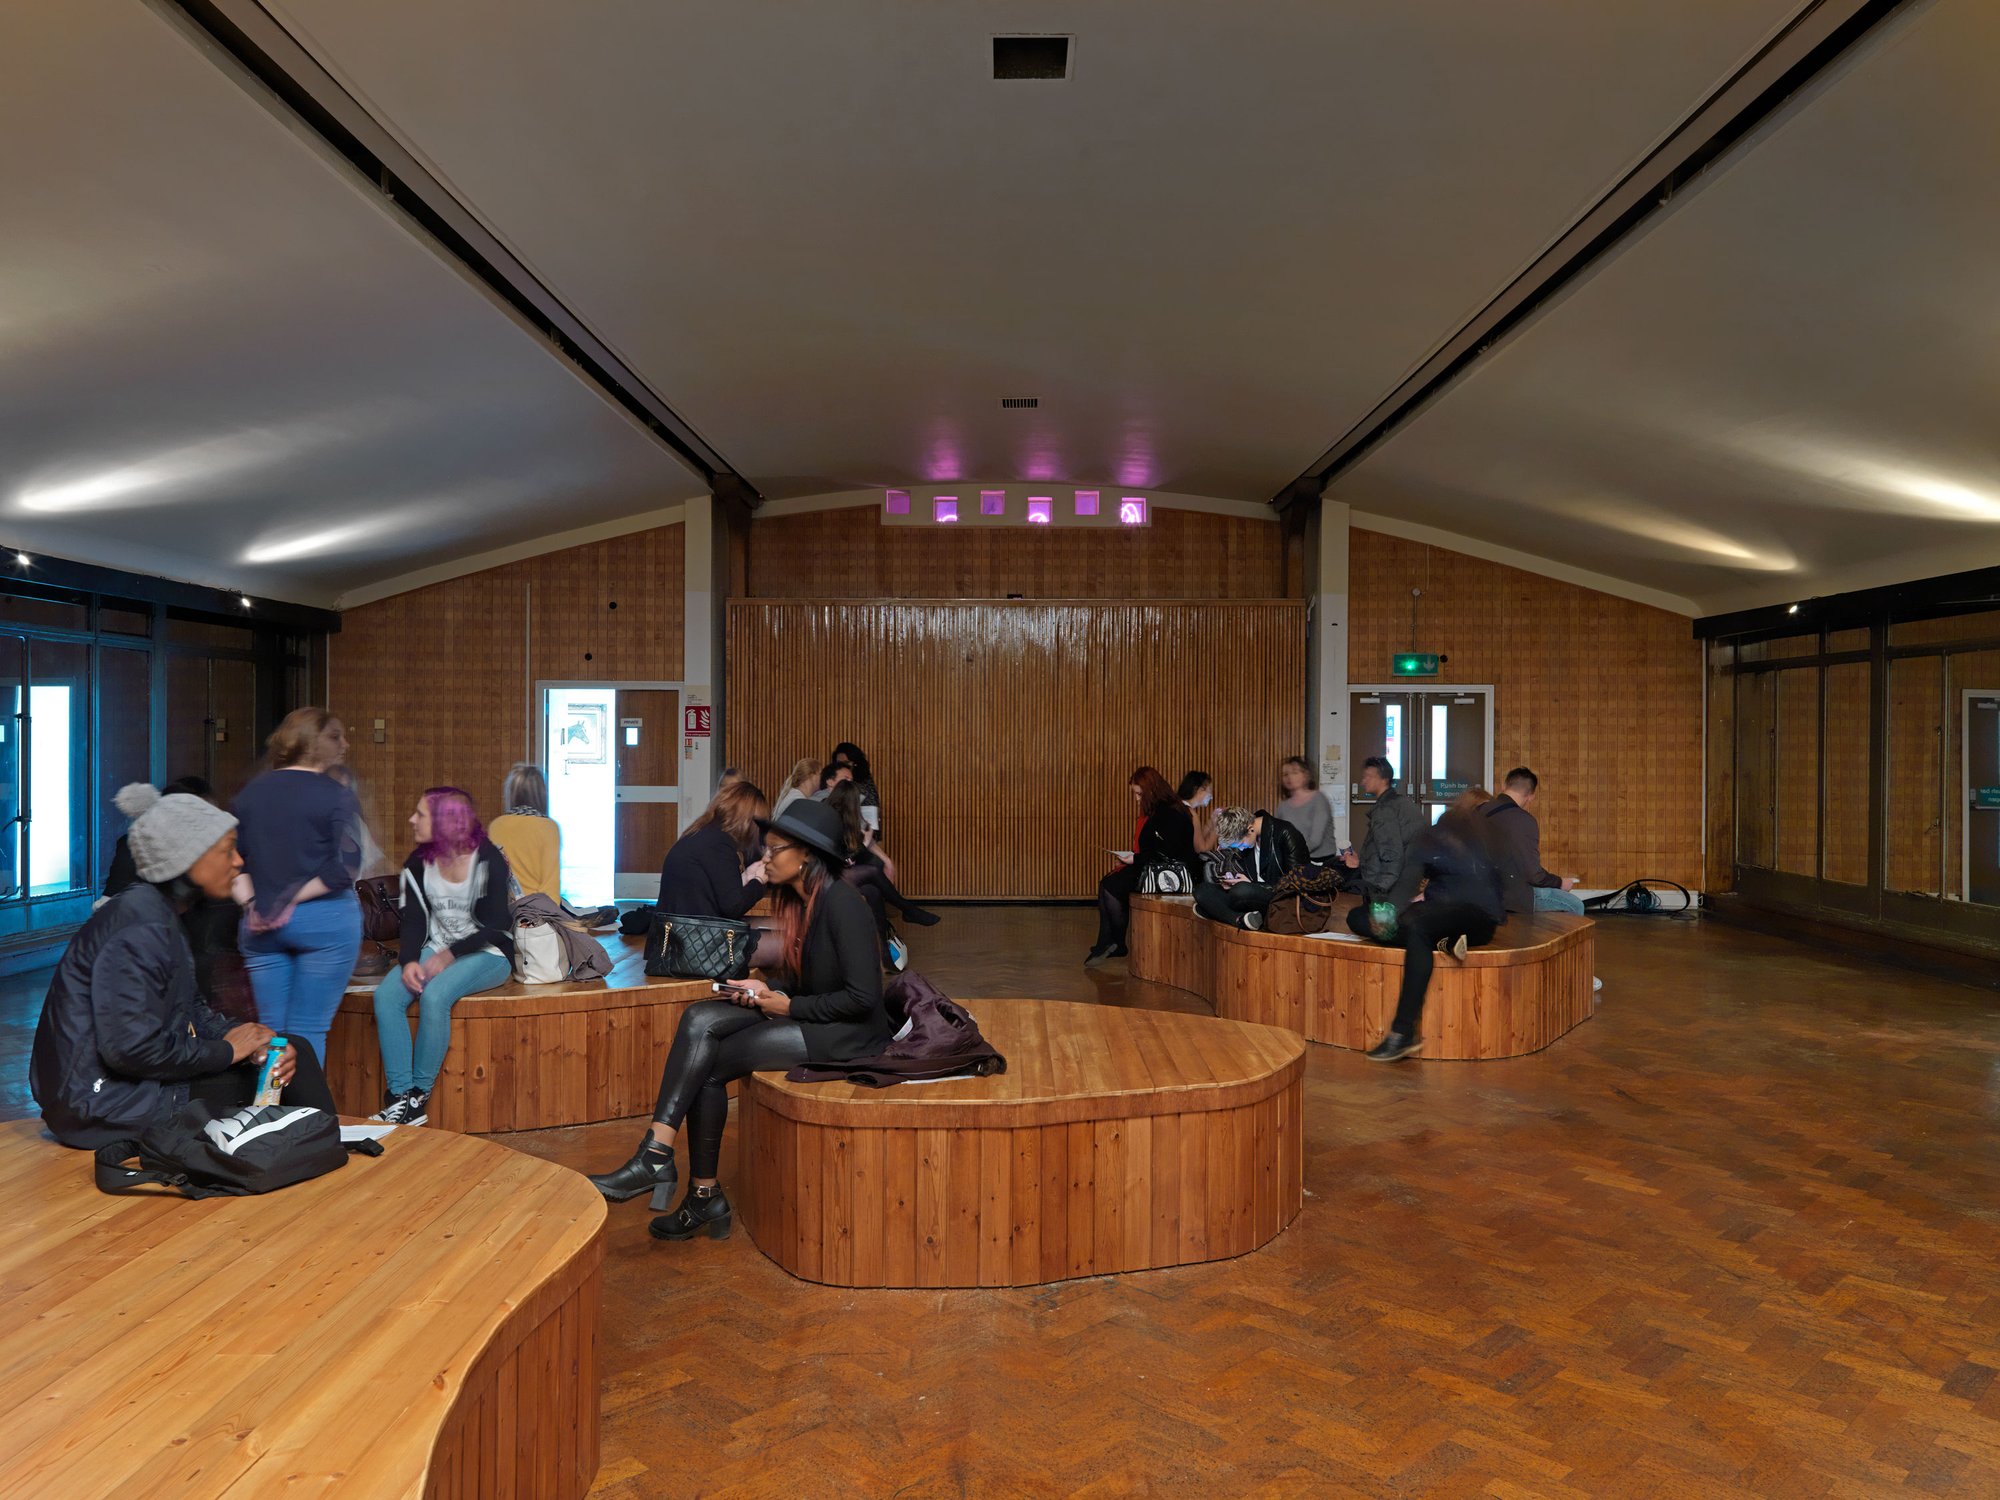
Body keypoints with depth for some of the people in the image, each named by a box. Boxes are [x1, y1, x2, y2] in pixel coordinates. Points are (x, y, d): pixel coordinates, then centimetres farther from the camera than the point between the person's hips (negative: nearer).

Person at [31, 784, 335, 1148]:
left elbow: (191, 1011, 14)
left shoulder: (163, 914, 9)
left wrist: (240, 1037, -5)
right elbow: (131, 1047, -27)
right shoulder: (139, 926, -22)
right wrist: (225, 1050, -15)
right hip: (105, 1103, -9)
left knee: (294, 1051, 3)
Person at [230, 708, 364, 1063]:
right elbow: (344, 867, -16)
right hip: (325, 921, -4)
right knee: (308, 1032, 1)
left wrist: (249, 903, -1)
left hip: (261, 924, 5)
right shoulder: (337, 797, -8)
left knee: (270, 1031, 13)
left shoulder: (249, 793, 8)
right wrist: (293, 899, -9)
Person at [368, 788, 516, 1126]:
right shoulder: (418, 863, 6)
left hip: (488, 954, -6)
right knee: (386, 995, -21)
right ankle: (399, 1097, -20)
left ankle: (419, 1098, -17)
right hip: (436, 950, 6)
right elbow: (414, 920, 3)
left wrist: (450, 955, -21)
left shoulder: (488, 860, -12)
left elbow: (496, 927, -14)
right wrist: (409, 961, -15)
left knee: (434, 996, -32)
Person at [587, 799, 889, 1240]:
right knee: (700, 1020, -12)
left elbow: (862, 997, -22)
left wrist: (790, 1006, -15)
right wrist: (768, 990, -1)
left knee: (709, 1063, -17)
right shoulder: (795, 900, 10)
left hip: (850, 1034, -9)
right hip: (802, 1016, 9)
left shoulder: (842, 903, -19)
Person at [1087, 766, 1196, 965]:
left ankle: (1116, 944, 2)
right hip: (1151, 867, 10)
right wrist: (1131, 860, 3)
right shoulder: (1153, 812, 14)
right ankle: (1106, 945, -7)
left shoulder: (1172, 814, -16)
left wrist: (1136, 859, -16)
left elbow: (1169, 853, -20)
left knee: (1111, 887, -16)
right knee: (1106, 884, -5)